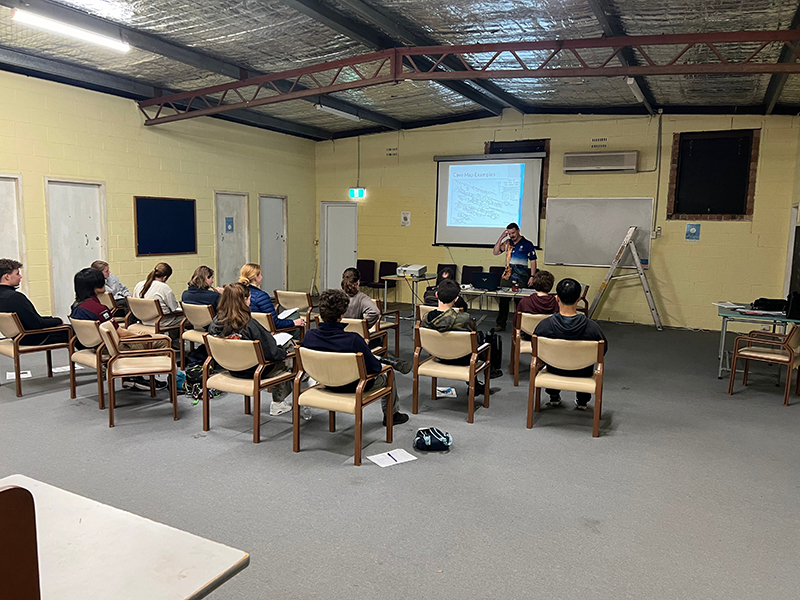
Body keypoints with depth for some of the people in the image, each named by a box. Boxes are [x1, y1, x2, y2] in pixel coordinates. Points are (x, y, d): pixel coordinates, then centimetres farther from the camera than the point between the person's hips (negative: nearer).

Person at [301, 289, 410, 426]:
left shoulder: (309, 336, -21)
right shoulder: (353, 340, -36)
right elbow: (375, 368, -24)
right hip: (354, 386, -5)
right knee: (387, 374, 25)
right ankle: (391, 415, 43)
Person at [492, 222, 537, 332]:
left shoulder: (527, 244, -1)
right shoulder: (507, 243, 11)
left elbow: (533, 261, -1)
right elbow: (495, 252, 10)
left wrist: (532, 276, -9)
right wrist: (501, 238, 1)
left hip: (521, 279, -4)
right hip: (507, 277, 4)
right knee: (503, 301, 4)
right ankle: (500, 325, 12)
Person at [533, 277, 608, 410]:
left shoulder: (544, 326, -27)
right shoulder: (592, 327, -29)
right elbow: (603, 349, -9)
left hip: (554, 370, 1)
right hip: (582, 374, 0)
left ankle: (554, 397, 46)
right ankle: (582, 400, 44)